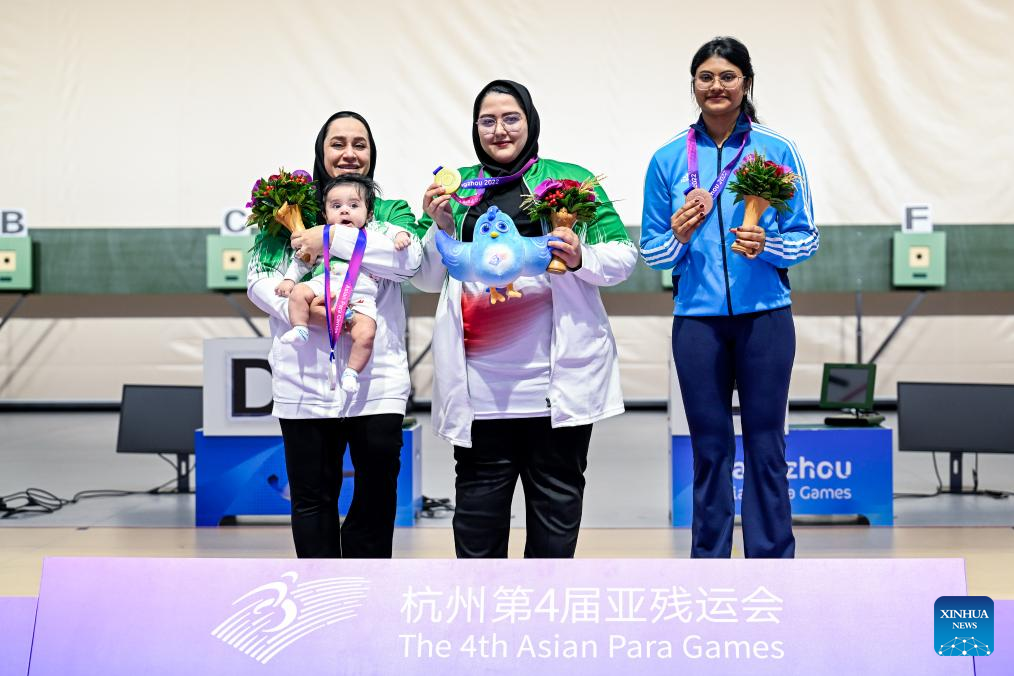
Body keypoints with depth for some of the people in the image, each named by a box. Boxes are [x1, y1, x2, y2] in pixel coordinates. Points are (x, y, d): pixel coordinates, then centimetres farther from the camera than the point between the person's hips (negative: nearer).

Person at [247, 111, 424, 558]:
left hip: (377, 378, 0)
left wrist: (331, 239, -13)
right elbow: (259, 278, 5)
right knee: (312, 497, 6)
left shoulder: (391, 212, 12)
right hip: (305, 380, 0)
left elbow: (408, 259, -9)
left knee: (377, 496, 3)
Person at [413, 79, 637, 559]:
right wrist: (441, 228, -2)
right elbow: (427, 278, 15)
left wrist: (581, 259, -15)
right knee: (478, 496, 7)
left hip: (556, 372, -1)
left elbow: (624, 257, 4)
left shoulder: (571, 179, 7)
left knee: (557, 491, 6)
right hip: (478, 379, 2)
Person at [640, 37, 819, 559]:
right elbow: (650, 250, 8)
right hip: (697, 319, 1)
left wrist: (767, 246, -16)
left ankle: (772, 564, 13)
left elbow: (808, 238, 3)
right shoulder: (668, 159, 5)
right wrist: (678, 237, -13)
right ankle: (709, 562, 17)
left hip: (765, 315, -1)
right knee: (710, 448, 7)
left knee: (766, 446, 3)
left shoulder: (778, 151, 1)